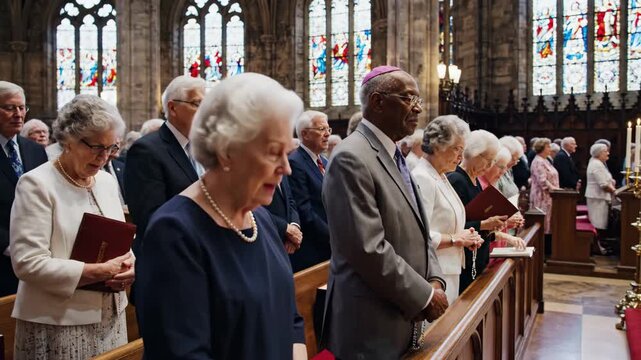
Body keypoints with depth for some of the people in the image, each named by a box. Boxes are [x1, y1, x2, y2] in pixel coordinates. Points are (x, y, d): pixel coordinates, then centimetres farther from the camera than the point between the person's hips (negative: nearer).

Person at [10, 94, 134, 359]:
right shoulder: (36, 184, -12)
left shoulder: (107, 181, 8)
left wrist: (128, 265, -8)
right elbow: (27, 263, -18)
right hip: (58, 324, -6)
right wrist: (99, 272, -21)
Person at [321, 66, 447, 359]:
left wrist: (434, 280, -1)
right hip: (370, 327, -9)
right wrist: (424, 295, -14)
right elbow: (368, 249, -25)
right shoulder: (351, 158, -19)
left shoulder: (395, 156, 11)